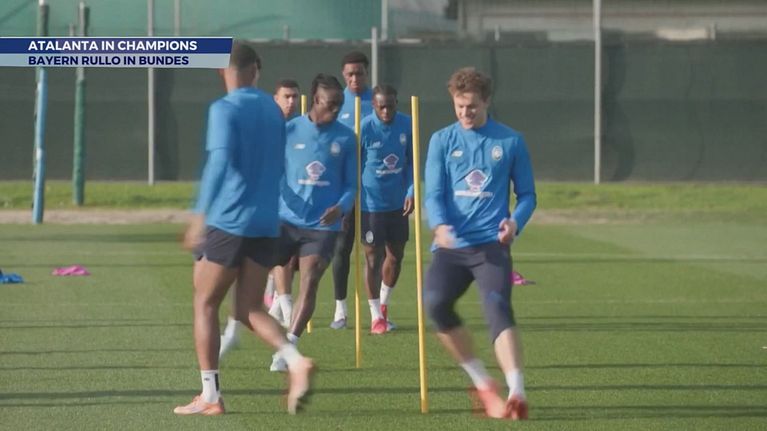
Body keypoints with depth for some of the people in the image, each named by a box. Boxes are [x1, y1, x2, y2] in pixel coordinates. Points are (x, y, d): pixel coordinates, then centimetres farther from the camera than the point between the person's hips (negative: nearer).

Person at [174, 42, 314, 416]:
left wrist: (200, 214, -25)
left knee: (205, 305, 7)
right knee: (250, 310, 9)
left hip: (227, 221, -6)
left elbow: (220, 160, -22)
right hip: (266, 224, 6)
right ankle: (296, 362, -16)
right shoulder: (272, 109, 12)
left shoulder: (224, 109, -8)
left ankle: (210, 396, 4)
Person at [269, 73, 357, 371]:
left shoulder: (346, 139, 3)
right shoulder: (289, 131, 1)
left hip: (322, 226, 0)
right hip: (286, 220, 0)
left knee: (309, 284, -8)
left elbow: (351, 184, 8)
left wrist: (341, 207, -12)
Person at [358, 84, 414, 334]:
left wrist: (411, 191, -3)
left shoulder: (406, 125, -2)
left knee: (396, 256, 12)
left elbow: (411, 161, 8)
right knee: (373, 257, -1)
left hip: (398, 203, 4)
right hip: (371, 204, -4)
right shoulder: (364, 129, -14)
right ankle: (376, 315, 8)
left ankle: (383, 303, 34)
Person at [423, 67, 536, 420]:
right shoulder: (442, 141, 9)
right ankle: (482, 383, -1)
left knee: (498, 308, -22)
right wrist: (439, 226, -19)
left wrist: (515, 222, -10)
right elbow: (434, 193, 2)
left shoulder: (510, 141, 7)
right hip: (451, 245, 2)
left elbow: (527, 194, 12)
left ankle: (517, 393, -31)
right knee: (435, 302, -18)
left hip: (491, 245, -2)